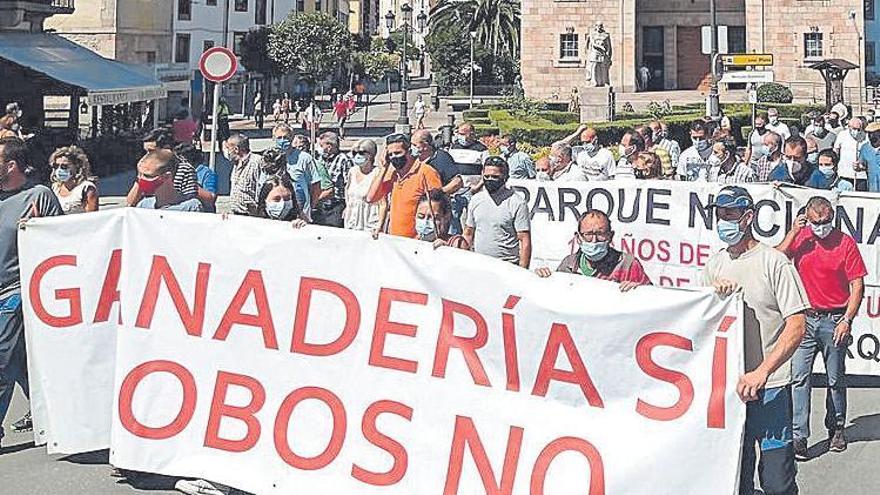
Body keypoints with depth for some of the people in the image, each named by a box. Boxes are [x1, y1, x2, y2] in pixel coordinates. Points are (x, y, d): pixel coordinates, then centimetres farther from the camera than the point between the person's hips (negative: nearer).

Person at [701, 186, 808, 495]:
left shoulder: (774, 262, -6)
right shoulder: (714, 266, 12)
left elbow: (796, 327, -11)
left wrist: (762, 372, -19)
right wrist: (713, 295, -4)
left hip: (770, 387, -5)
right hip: (726, 385, 5)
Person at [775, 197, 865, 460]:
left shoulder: (846, 243, -5)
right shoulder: (800, 238, 2)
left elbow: (857, 285, -5)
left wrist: (847, 320, -12)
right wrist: (793, 232, -14)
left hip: (834, 321, -1)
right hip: (804, 319, 1)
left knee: (836, 379, 10)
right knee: (799, 377, -5)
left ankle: (837, 429, 27)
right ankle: (799, 436, -4)